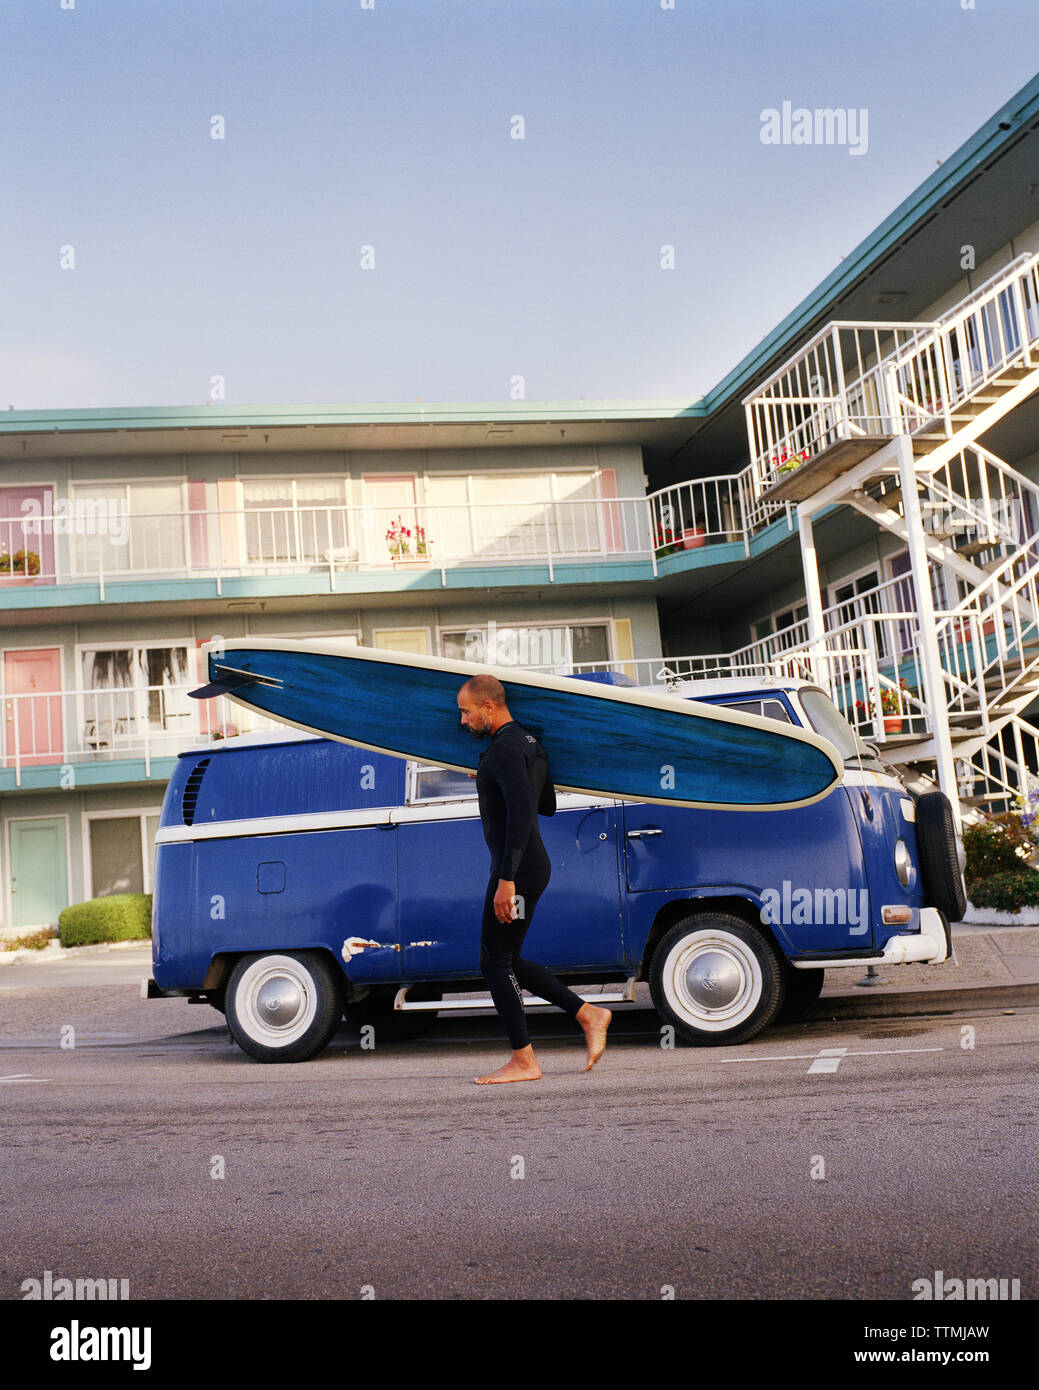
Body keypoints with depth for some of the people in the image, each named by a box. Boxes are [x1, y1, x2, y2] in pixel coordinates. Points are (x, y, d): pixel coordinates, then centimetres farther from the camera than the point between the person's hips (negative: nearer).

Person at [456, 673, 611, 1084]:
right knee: (508, 962, 15)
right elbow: (548, 806, 25)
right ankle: (588, 1015, 15)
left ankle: (523, 1061, 5)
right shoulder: (529, 743, 16)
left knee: (495, 963, -2)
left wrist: (506, 879, -28)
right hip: (532, 866, 10)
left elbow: (521, 812, -26)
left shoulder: (505, 748, -16)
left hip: (516, 871, -10)